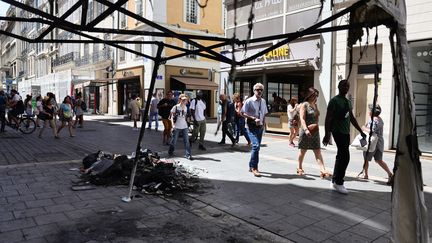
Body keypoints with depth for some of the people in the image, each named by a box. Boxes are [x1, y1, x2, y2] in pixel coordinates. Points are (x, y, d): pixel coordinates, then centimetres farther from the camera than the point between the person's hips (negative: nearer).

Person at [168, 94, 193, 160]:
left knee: (186, 141, -3)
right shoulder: (176, 107, -5)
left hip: (184, 127, 4)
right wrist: (173, 124, -14)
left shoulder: (185, 108, 10)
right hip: (177, 127, -4)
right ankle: (170, 152, 32)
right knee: (174, 140, 8)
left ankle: (188, 155, -2)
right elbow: (172, 117, -4)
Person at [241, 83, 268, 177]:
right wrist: (254, 118, -18)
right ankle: (254, 168, -8)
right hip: (252, 126, -6)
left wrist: (263, 123, 7)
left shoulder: (263, 101, 10)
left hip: (260, 126, 6)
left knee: (256, 146, 12)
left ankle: (251, 166, 26)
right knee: (256, 145, -19)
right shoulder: (249, 101, -9)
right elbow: (243, 113, -10)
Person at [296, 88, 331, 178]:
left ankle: (323, 171, -6)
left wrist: (314, 125, -4)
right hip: (306, 131, -6)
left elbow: (317, 117, 16)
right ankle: (300, 168, 25)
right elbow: (302, 118, -16)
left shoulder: (315, 105, 14)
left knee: (318, 152, -1)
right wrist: (306, 129, -29)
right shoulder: (304, 105, -7)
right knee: (302, 150, 8)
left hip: (315, 131, 6)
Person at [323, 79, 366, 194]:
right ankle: (338, 183, -5)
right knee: (345, 157, -13)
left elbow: (352, 118, 23)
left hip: (346, 132, 9)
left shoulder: (348, 102, 17)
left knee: (341, 157, 11)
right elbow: (328, 118, -14)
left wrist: (361, 132, 20)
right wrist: (327, 134, -22)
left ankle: (335, 181, 19)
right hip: (338, 132, -9)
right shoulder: (334, 100, -7)